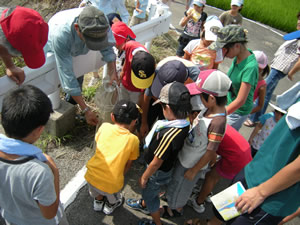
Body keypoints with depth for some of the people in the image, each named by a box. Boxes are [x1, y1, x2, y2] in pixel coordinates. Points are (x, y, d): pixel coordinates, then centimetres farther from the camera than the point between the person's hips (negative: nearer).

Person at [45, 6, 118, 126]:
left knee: (78, 78, 14)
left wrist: (113, 72, -39)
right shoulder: (60, 34, -50)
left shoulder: (101, 21, -40)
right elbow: (67, 77, -45)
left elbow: (107, 47, -22)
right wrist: (86, 110, -45)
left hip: (76, 49, 4)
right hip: (53, 52, -4)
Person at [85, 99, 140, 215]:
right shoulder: (133, 139, -5)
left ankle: (98, 201, 57)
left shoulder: (104, 127, -1)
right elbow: (128, 164, 6)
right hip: (112, 185, -2)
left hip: (92, 176, 2)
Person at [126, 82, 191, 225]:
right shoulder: (184, 125, -16)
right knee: (149, 189, 34)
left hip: (158, 172, -7)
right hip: (168, 165, 7)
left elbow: (156, 162, -29)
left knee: (150, 195, 22)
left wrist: (144, 177, -11)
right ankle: (144, 205, 63)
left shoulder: (169, 135, -41)